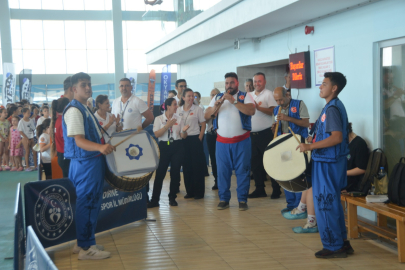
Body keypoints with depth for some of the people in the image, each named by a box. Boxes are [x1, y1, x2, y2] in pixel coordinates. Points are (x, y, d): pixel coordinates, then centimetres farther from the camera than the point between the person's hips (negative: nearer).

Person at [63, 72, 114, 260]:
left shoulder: (85, 109, 16)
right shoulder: (74, 110, -15)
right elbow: (79, 141, -25)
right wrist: (100, 147, -40)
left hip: (94, 161, 10)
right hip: (85, 163, -10)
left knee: (91, 203, 15)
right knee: (86, 204, -4)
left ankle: (84, 242, 25)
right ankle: (86, 248, 3)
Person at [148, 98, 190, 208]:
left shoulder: (178, 119, 9)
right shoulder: (159, 119, 3)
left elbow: (183, 136, 6)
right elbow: (156, 134, -8)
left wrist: (184, 131, -16)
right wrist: (167, 125, -15)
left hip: (177, 146, 2)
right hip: (164, 146, -2)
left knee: (175, 172, 3)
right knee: (160, 173, -5)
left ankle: (172, 198, 17)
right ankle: (154, 200, 0)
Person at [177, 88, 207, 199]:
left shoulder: (197, 109, -1)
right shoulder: (178, 110, 8)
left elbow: (203, 124, 0)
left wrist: (200, 138, -7)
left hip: (195, 138, -3)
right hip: (183, 140, 3)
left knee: (197, 165, -2)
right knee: (186, 166, 6)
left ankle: (199, 192, 6)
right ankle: (189, 191, 15)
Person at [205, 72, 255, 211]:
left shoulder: (245, 96, 3)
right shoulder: (218, 97, 13)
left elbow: (251, 111, -16)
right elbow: (206, 115, 6)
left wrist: (233, 101, -19)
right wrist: (215, 106, -12)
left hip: (241, 141, -3)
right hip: (222, 141, 3)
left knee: (242, 170, 0)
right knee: (222, 171, 5)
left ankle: (242, 200, 7)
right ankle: (224, 199, 14)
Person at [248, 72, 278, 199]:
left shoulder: (269, 94, -3)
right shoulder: (249, 95, 16)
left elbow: (273, 111, -14)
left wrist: (258, 107, -20)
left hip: (265, 134, -6)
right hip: (252, 134, 6)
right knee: (255, 163, 9)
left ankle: (276, 189, 4)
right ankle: (260, 189, 17)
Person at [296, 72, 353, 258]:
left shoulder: (332, 109, -18)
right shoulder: (335, 106, 12)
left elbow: (337, 137, -27)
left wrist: (310, 147, -24)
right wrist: (314, 139, 17)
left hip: (327, 163, -10)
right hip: (331, 161, 10)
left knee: (325, 204, -1)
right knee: (333, 203, 17)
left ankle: (333, 247, 8)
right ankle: (342, 242, 26)